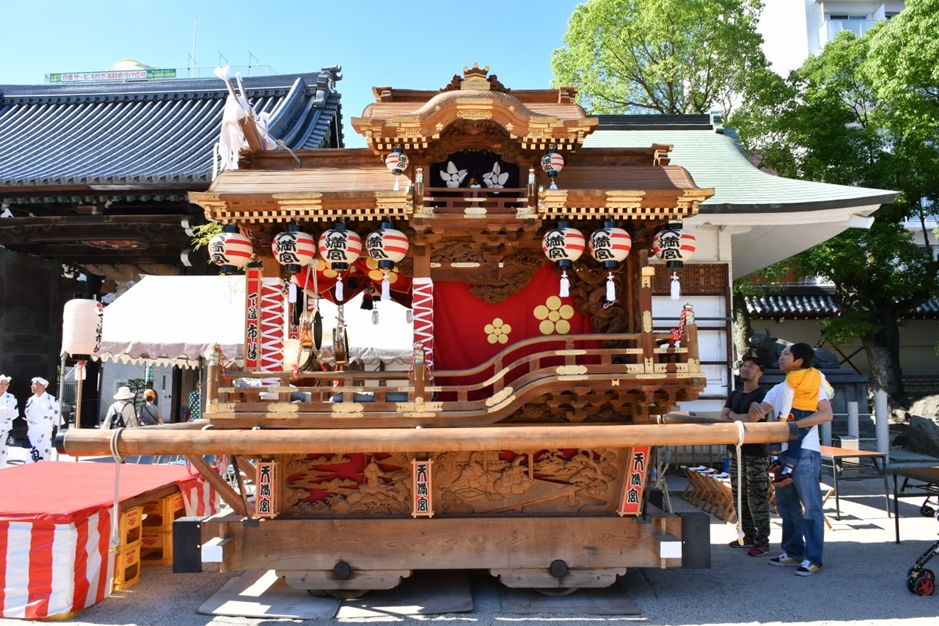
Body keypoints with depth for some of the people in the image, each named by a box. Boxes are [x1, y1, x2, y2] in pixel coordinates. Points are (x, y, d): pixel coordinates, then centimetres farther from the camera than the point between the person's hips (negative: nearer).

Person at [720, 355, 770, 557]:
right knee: (739, 497, 11)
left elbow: (752, 417, -19)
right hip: (737, 451, 7)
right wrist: (742, 420, -11)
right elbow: (722, 417, 6)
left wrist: (733, 415, -2)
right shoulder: (735, 394, 16)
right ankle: (748, 536, 21)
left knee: (756, 498, -6)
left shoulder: (762, 395, -6)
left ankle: (762, 541, 1)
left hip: (756, 454, -7)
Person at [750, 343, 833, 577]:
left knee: (810, 507, -4)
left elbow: (826, 413, -14)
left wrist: (795, 424, -21)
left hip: (805, 453, -8)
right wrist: (754, 407, -14)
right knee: (787, 505, 12)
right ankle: (793, 553, 22)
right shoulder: (778, 389, 17)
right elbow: (758, 414, 10)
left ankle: (813, 559, 0)